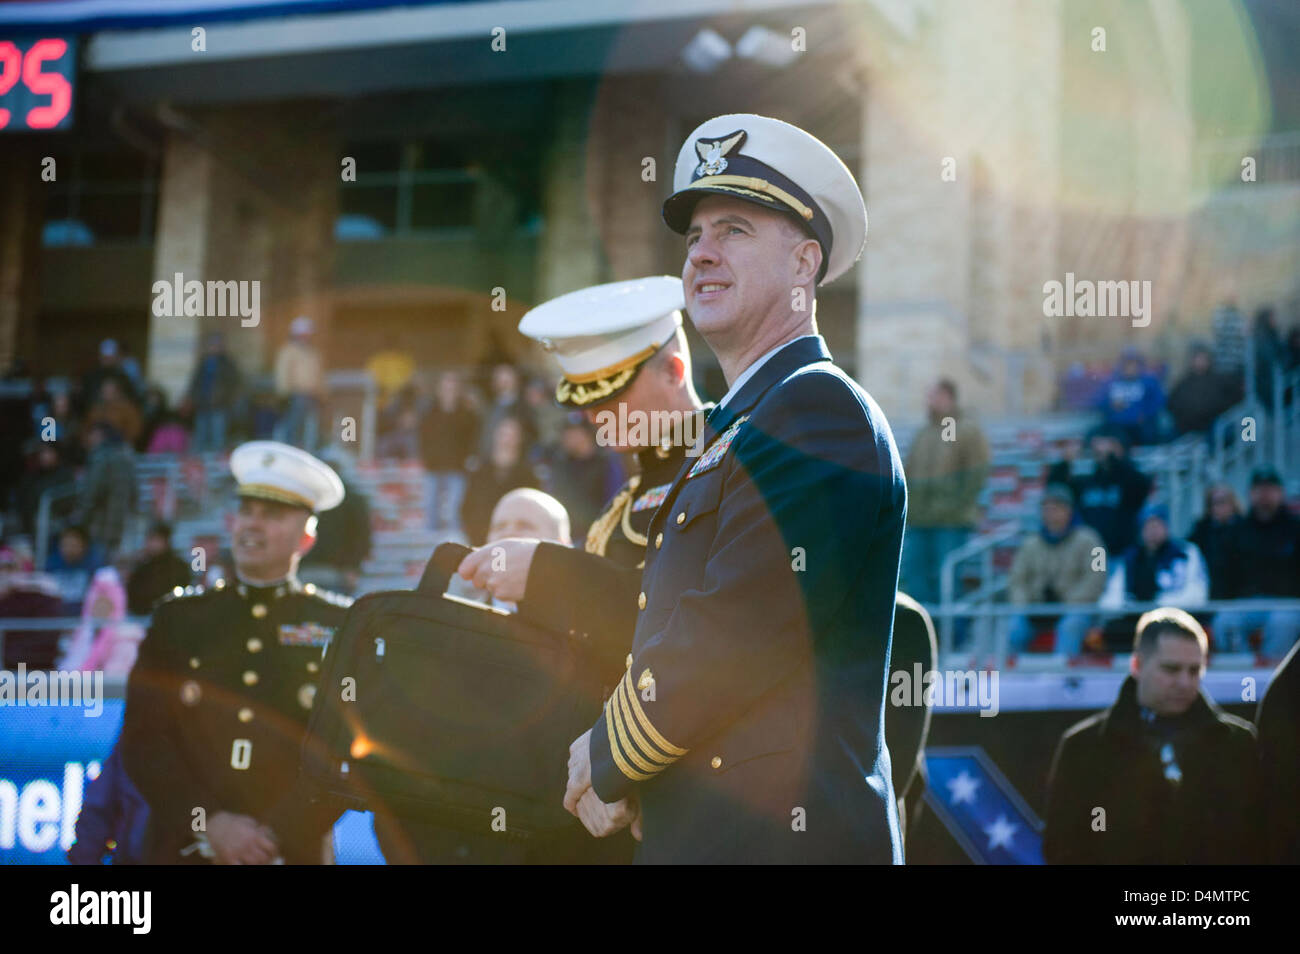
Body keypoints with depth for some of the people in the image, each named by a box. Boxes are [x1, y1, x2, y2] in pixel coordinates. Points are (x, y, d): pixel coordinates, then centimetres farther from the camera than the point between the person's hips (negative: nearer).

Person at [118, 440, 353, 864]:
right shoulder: (178, 618, 11)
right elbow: (142, 738, 4)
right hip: (186, 851, 1)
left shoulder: (341, 628, 7)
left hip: (293, 852, -1)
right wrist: (209, 824, -9)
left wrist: (277, 837, -11)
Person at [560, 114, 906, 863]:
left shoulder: (821, 409, -11)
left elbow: (730, 640, -19)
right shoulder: (736, 433, 20)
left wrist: (609, 765, -5)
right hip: (693, 833, 9)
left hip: (778, 835, -9)